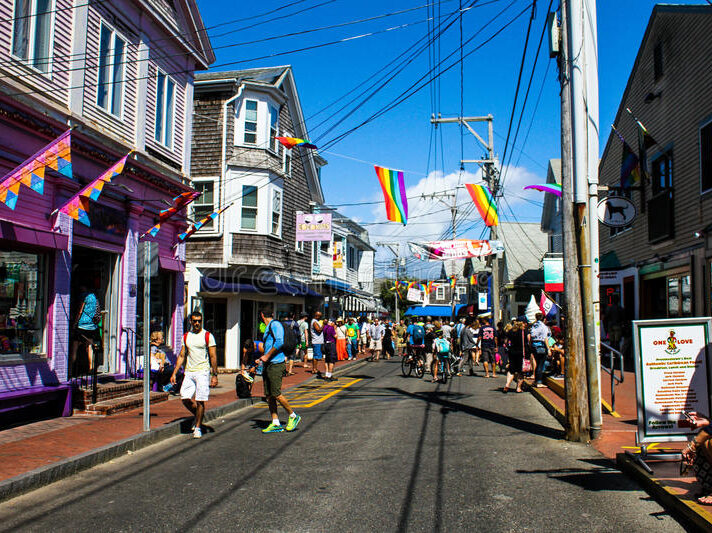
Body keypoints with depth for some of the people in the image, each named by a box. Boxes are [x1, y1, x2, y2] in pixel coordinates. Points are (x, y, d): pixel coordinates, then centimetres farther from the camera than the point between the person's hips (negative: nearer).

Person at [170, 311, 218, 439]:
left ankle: (198, 427, 10)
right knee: (185, 398, -2)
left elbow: (213, 357, -3)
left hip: (202, 372, -4)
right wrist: (174, 373, 7)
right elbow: (181, 356, 15)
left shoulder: (208, 336, -1)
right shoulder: (186, 336, 12)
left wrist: (214, 375, -8)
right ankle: (197, 416, 25)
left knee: (200, 401, -5)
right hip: (189, 372, 4)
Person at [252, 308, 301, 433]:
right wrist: (262, 358, 26)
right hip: (268, 365, 10)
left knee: (276, 394, -9)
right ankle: (275, 424, 9)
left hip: (276, 364, -10)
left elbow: (279, 342, -20)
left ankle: (293, 416, 8)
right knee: (269, 395, 5)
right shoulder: (268, 328, 22)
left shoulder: (275, 324, -8)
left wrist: (267, 356, -17)